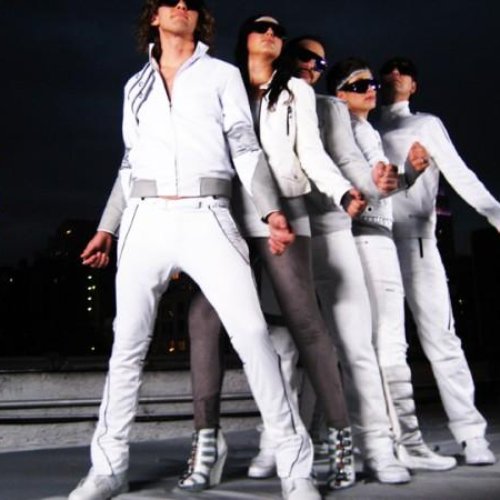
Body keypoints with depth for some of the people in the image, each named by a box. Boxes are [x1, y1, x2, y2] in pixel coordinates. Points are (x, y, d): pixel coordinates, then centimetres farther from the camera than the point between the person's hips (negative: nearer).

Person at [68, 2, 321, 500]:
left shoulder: (223, 74, 12)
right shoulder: (136, 85, 20)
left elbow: (245, 147, 5)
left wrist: (270, 210, -10)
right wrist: (106, 227, 17)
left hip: (206, 217, -2)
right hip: (145, 220, 3)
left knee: (251, 333, -12)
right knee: (128, 343, 2)